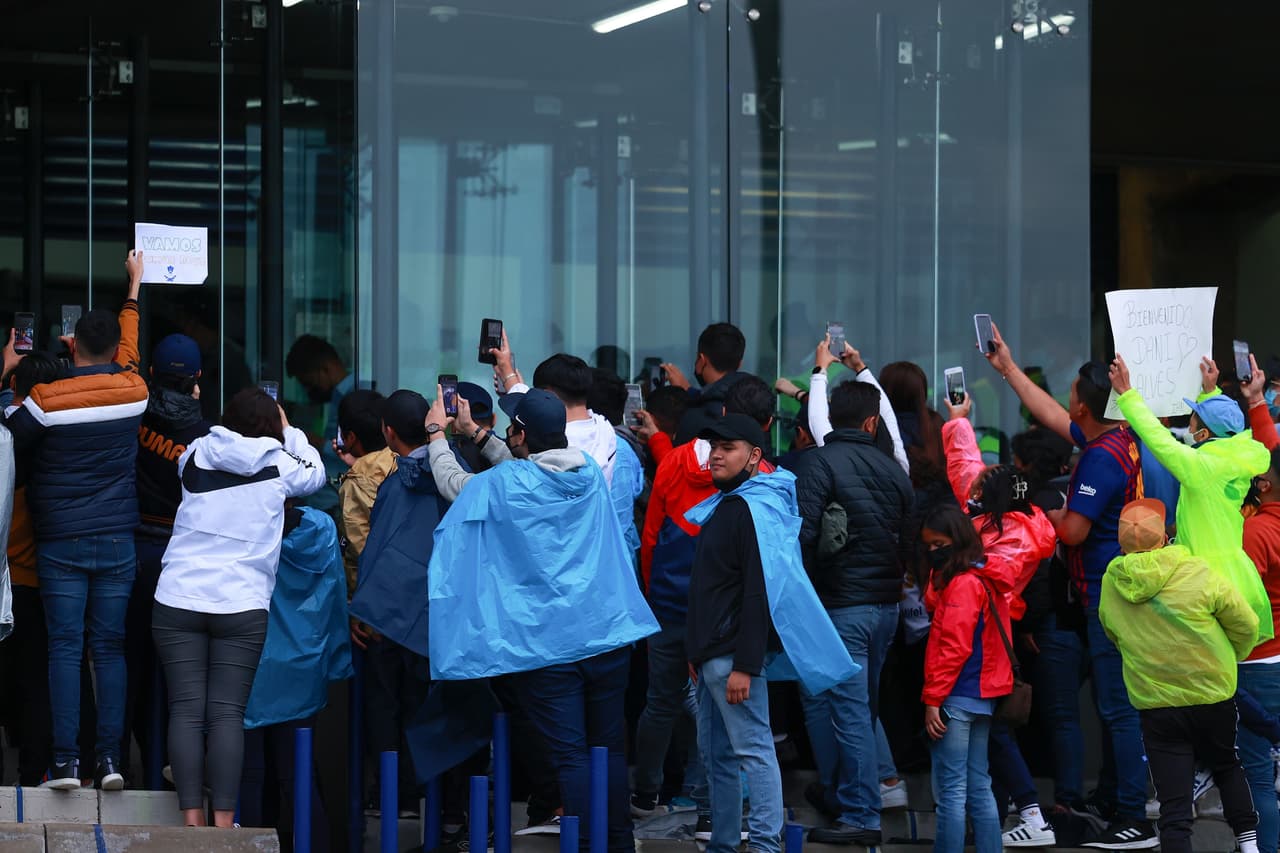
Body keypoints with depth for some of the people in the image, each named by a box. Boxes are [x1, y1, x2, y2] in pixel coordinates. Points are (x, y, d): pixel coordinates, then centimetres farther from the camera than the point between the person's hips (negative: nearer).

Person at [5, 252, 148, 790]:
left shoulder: (46, 399, -8)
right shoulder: (132, 391, 1)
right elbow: (128, 351, 22)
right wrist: (135, 283, 37)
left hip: (60, 543, -2)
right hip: (117, 541, 2)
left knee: (64, 648, -2)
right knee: (110, 647, 4)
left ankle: (65, 760, -7)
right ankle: (110, 757, -2)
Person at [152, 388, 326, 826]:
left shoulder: (196, 456, 6)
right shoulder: (279, 465, 2)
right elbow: (315, 472, 24)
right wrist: (289, 432, 37)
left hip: (179, 601, 1)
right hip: (242, 606, -1)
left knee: (186, 712, 0)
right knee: (228, 714, -2)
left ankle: (192, 819, -4)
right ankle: (224, 821, -7)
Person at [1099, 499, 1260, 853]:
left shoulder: (1110, 586, -7)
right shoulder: (1199, 574, -16)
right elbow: (1246, 625, -6)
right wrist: (1229, 659, 14)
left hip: (1154, 707, 1)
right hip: (1213, 697, -1)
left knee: (1174, 808, 2)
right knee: (1228, 769, 27)